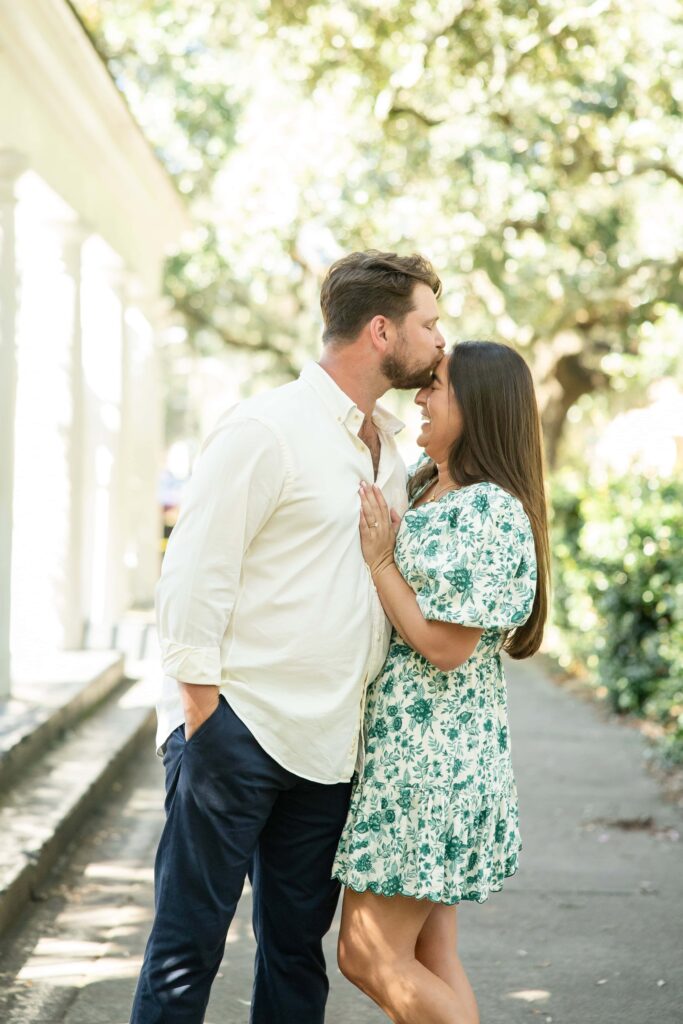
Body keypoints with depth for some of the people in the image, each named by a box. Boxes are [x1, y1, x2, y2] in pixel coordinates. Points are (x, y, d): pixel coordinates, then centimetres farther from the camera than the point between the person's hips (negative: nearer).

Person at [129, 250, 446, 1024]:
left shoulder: (387, 446, 14)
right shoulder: (265, 430, -9)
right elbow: (192, 577, -11)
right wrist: (202, 716, -14)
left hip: (329, 747, 7)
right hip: (238, 729, -7)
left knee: (297, 947, 13)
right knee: (186, 953, -2)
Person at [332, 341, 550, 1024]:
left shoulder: (490, 513, -16)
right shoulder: (419, 489, 12)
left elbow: (446, 646, -19)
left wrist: (379, 558, -14)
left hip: (432, 755, -9)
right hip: (399, 746, 9)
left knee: (369, 956, -7)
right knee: (428, 957, 10)